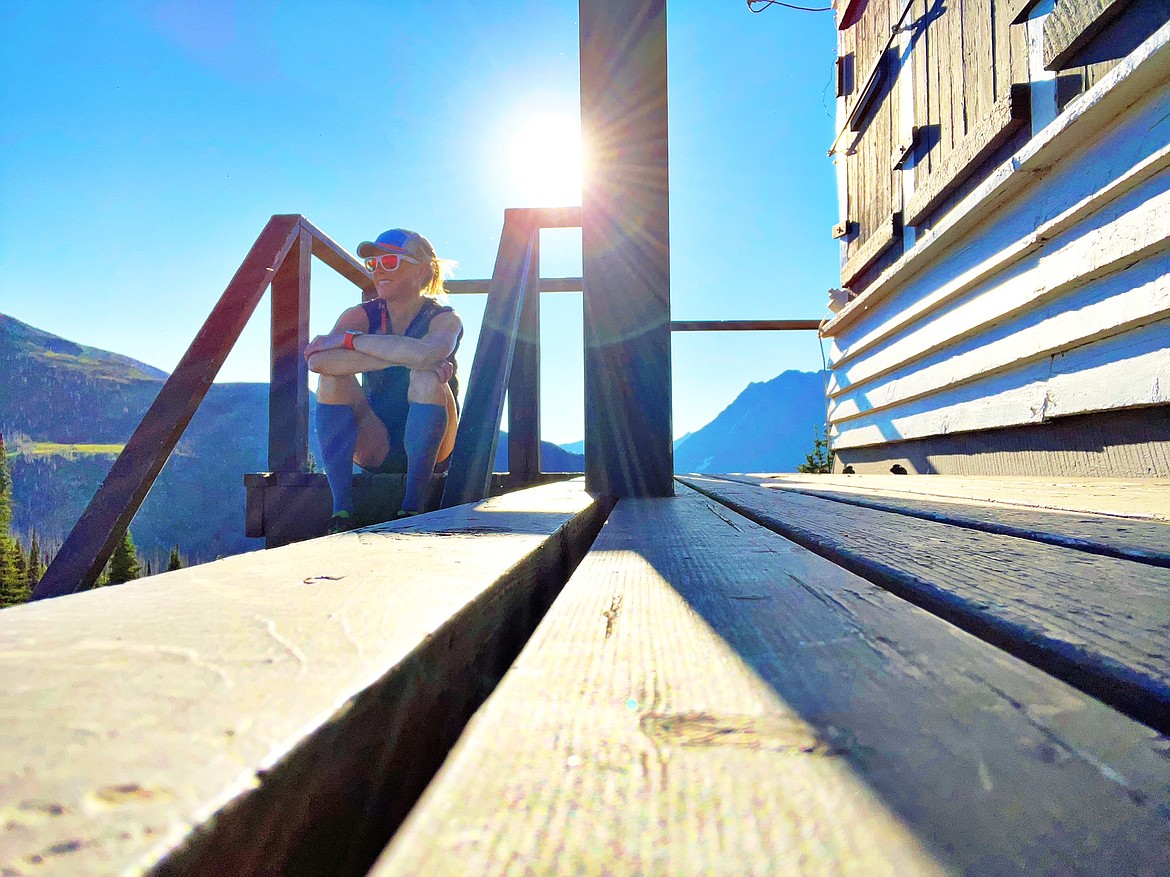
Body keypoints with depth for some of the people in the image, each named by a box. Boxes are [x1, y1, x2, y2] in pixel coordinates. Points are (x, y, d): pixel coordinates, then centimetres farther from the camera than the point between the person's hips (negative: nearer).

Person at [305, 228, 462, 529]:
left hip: (429, 448, -2)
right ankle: (342, 509, -27)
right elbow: (319, 360, -24)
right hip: (375, 447, 3)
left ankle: (412, 507, -28)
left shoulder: (444, 318, -7)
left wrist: (349, 339, -25)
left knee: (426, 378, -29)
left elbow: (423, 353, -35)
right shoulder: (362, 315, -1)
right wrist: (402, 358, -31)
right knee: (332, 379, -21)